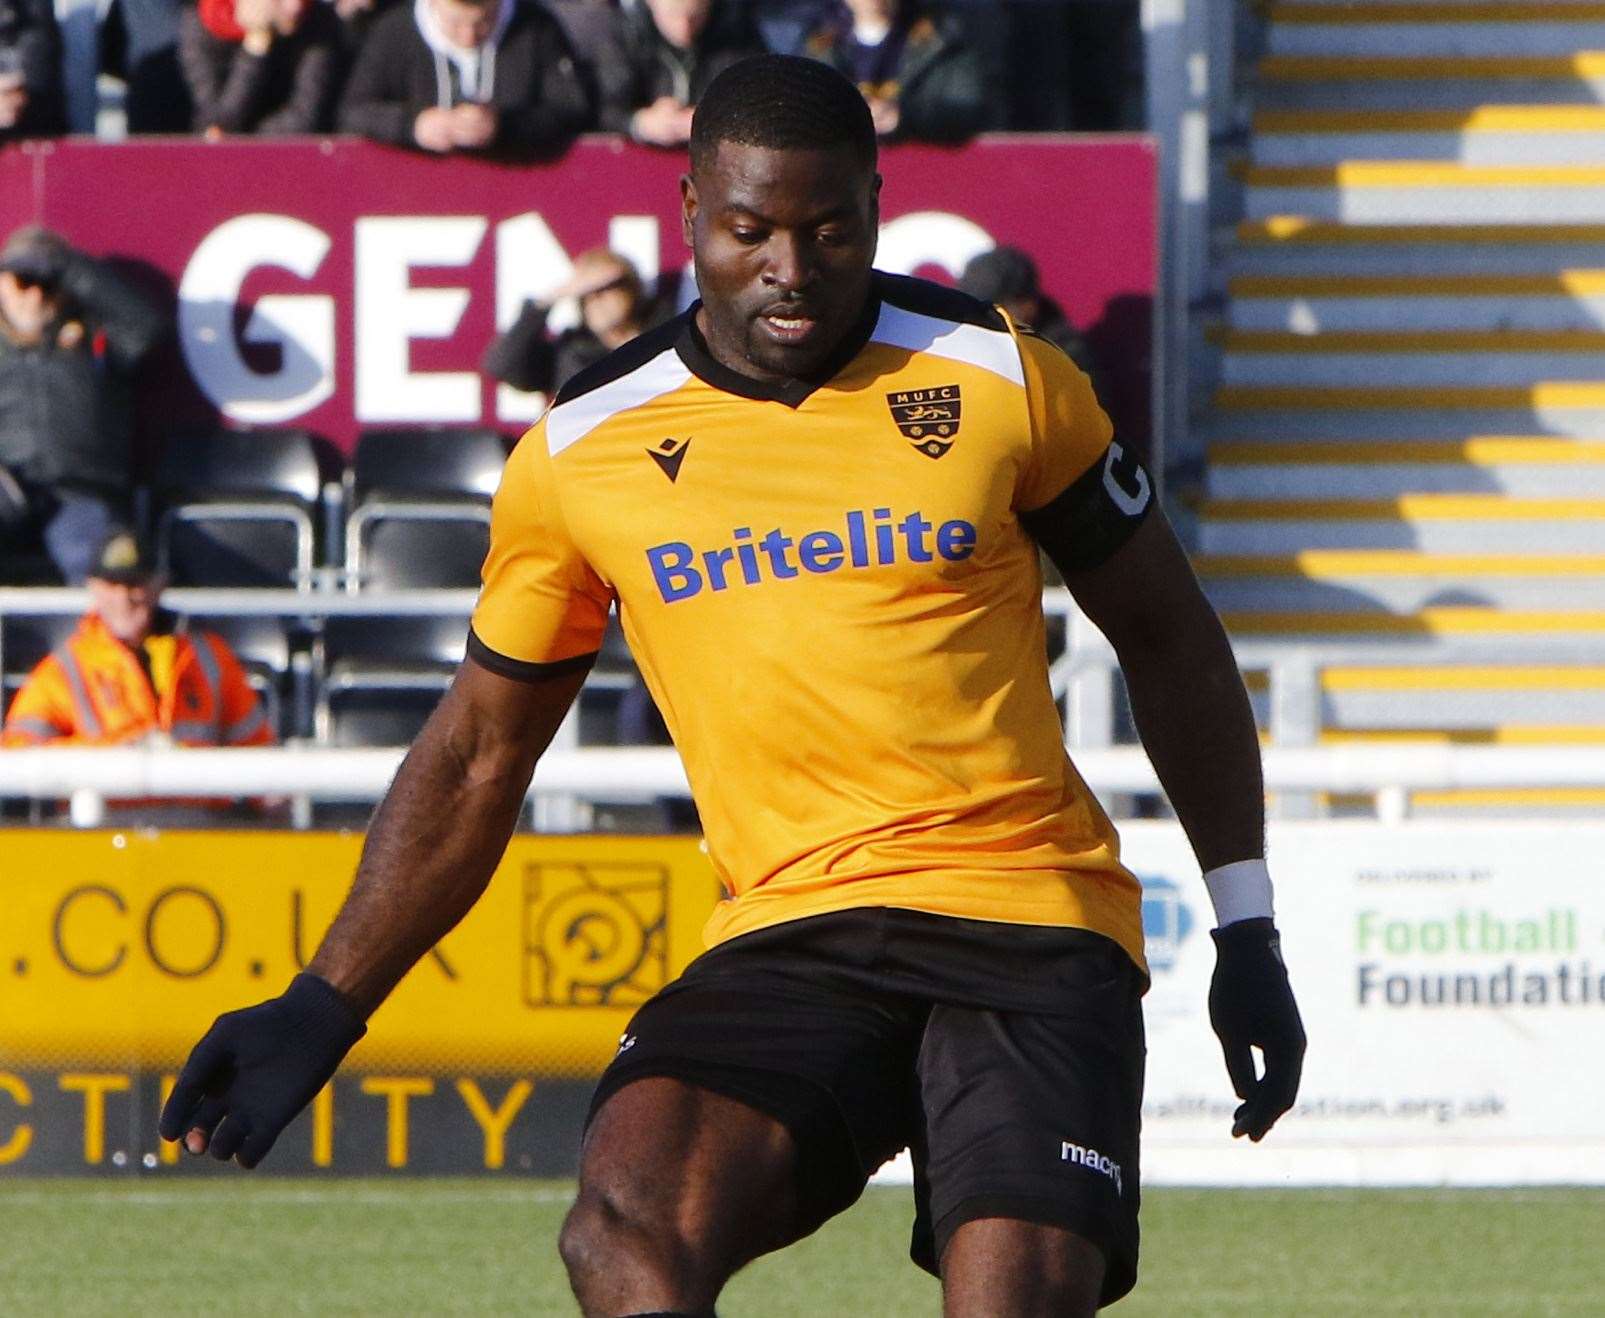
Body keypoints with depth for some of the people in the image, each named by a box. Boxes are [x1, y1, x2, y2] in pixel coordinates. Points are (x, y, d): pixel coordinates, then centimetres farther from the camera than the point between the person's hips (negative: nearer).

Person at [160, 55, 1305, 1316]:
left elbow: (1166, 633, 15)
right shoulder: (582, 450, 6)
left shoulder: (1001, 379, 4)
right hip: (785, 934, 1)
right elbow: (480, 752, 17)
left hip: (1033, 926, -1)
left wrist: (1246, 928, 12)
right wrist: (322, 1010, 12)